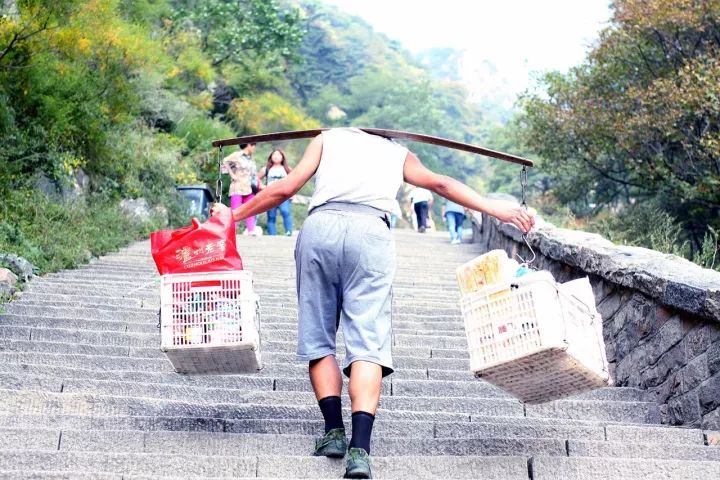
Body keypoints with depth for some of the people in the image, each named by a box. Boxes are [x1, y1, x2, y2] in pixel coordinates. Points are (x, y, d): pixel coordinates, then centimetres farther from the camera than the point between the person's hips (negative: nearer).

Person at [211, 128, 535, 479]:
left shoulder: (327, 138, 30)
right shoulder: (398, 153, 31)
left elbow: (285, 189, 19)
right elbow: (440, 184, 15)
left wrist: (234, 216, 28)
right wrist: (493, 209, 15)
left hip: (320, 226, 1)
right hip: (372, 231, 0)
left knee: (317, 337, 11)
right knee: (368, 341, -6)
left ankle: (334, 430, 2)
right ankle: (360, 448, -18)